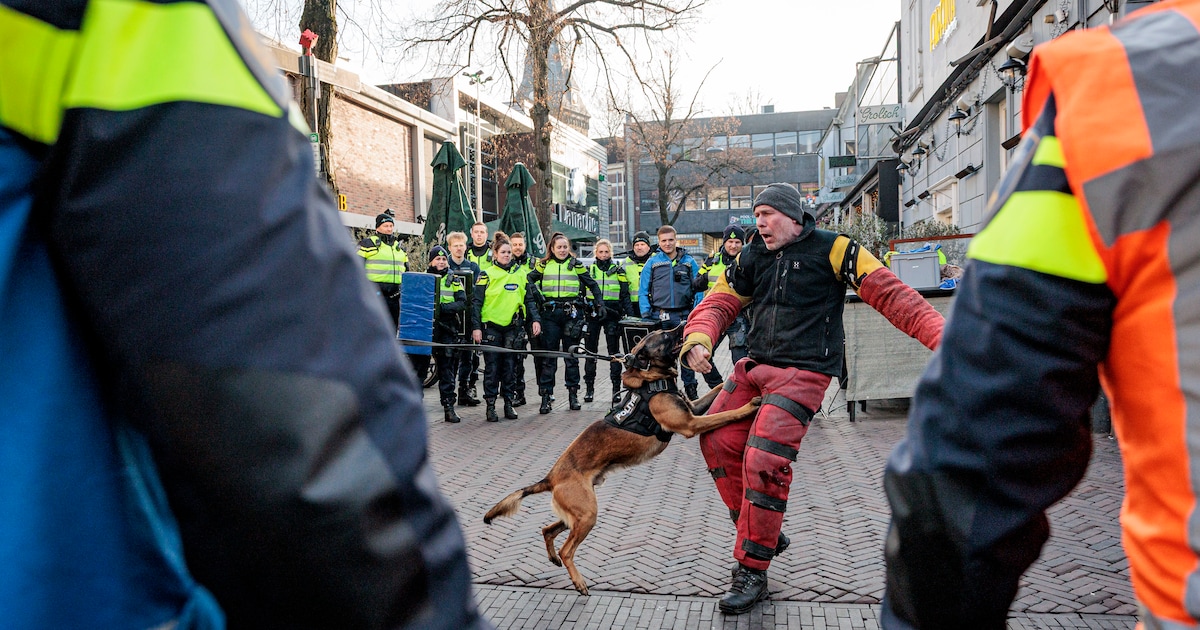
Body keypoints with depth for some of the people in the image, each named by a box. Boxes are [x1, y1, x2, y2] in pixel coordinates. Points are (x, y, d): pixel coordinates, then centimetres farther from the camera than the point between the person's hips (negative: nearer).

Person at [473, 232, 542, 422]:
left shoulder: (521, 273, 8)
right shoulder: (487, 275, -1)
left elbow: (529, 299, 13)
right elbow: (477, 302, -1)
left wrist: (535, 319, 2)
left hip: (513, 326, 2)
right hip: (491, 326, -2)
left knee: (509, 366, 8)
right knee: (492, 367, 1)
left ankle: (509, 403, 16)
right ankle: (490, 405, 9)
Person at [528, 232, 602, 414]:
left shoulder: (576, 265, 7)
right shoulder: (543, 265, 8)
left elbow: (592, 284, 13)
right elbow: (528, 280, 17)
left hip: (571, 313, 0)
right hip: (550, 313, 0)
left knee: (571, 356, 6)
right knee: (548, 356, -1)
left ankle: (573, 395, 15)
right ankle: (545, 397, 2)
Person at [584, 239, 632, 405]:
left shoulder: (618, 271, 10)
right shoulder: (588, 270, 12)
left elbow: (625, 295, 8)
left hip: (612, 314, -1)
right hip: (592, 313, 1)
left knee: (614, 351, -1)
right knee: (590, 351, 3)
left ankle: (616, 388, 4)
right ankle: (589, 388, 11)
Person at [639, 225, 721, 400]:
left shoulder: (689, 261, 7)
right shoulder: (652, 262, 7)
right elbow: (643, 291, 7)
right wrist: (645, 313, -3)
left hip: (684, 315, 0)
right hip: (659, 316, 0)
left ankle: (690, 389, 15)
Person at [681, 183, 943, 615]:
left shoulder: (832, 249, -6)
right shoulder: (752, 258, 10)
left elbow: (888, 293, -9)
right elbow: (720, 303, 9)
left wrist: (940, 335, -19)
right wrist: (698, 340, -13)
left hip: (803, 373, -7)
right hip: (754, 367, 7)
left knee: (763, 460, -18)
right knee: (717, 440, 3)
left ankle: (752, 571, -1)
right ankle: (763, 532, 21)